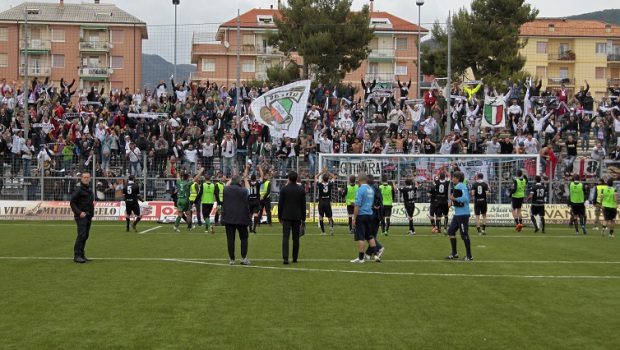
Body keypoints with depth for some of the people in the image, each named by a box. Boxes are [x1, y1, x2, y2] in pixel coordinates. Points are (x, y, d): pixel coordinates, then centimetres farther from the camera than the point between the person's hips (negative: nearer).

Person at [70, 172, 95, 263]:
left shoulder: (89, 189, 16)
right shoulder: (78, 189, -10)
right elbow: (72, 203, -12)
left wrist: (92, 213, 14)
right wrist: (79, 212, -21)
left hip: (88, 216, 8)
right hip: (81, 216, -8)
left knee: (86, 235, 9)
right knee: (82, 235, -14)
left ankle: (81, 254, 16)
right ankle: (77, 255, -12)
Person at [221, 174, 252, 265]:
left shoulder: (225, 189, 1)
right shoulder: (244, 190, -6)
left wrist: (232, 178, 37)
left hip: (228, 218, 1)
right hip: (241, 218, -1)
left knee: (230, 239, 3)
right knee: (244, 238, 11)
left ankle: (232, 259, 3)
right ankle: (243, 258, 3)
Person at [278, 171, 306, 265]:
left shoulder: (284, 189, -5)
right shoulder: (301, 190, 0)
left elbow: (280, 204, -2)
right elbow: (303, 205, 4)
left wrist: (279, 216, 8)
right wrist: (303, 218, 12)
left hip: (286, 216, -2)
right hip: (297, 217, 2)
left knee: (285, 237, -5)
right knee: (296, 238, 9)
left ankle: (285, 257, -18)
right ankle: (295, 258, 12)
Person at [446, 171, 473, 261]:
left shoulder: (461, 187, -16)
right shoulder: (457, 187, 14)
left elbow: (465, 198, -29)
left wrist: (454, 198, -22)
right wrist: (452, 201, 9)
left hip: (463, 214, -11)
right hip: (457, 213, 11)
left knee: (464, 235, -5)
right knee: (451, 231, 13)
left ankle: (469, 256, 3)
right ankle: (454, 254, 20)